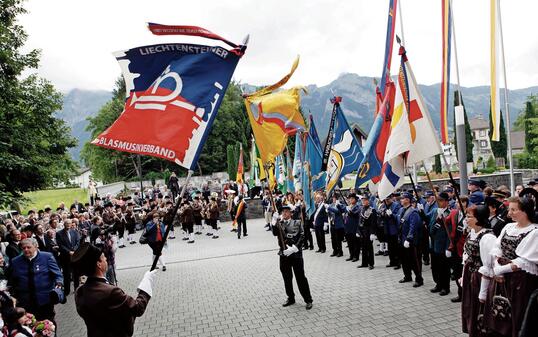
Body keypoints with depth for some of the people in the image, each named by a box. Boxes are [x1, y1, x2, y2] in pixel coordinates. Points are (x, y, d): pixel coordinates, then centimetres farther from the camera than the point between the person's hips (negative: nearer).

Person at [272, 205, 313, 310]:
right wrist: (275, 222, -24)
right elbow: (275, 233, -9)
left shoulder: (297, 223, 2)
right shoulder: (279, 223, 9)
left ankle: (308, 300, 9)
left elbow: (301, 237, -5)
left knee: (300, 277, 0)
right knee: (287, 278, 11)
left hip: (296, 254, -3)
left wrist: (294, 248, -17)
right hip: (284, 254, 3)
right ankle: (291, 298, 26)